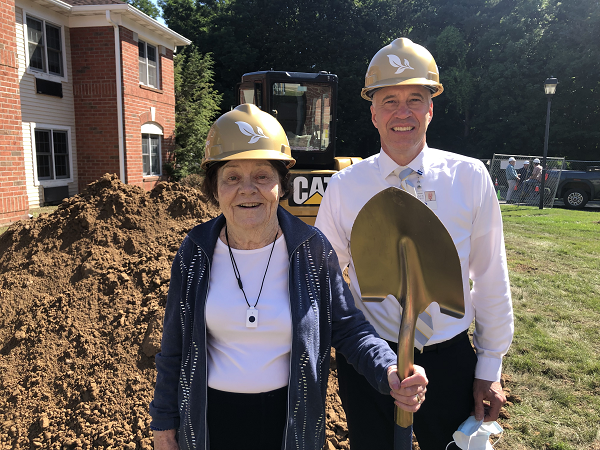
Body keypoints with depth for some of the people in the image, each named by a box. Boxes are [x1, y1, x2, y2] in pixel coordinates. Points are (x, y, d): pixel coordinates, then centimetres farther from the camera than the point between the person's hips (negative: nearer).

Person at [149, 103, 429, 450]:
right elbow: (175, 346, 1)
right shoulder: (195, 254, -8)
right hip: (210, 421, 1)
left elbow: (349, 328, -7)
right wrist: (164, 422, 7)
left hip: (289, 421, 0)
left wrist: (390, 372, -25)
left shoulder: (312, 249, -12)